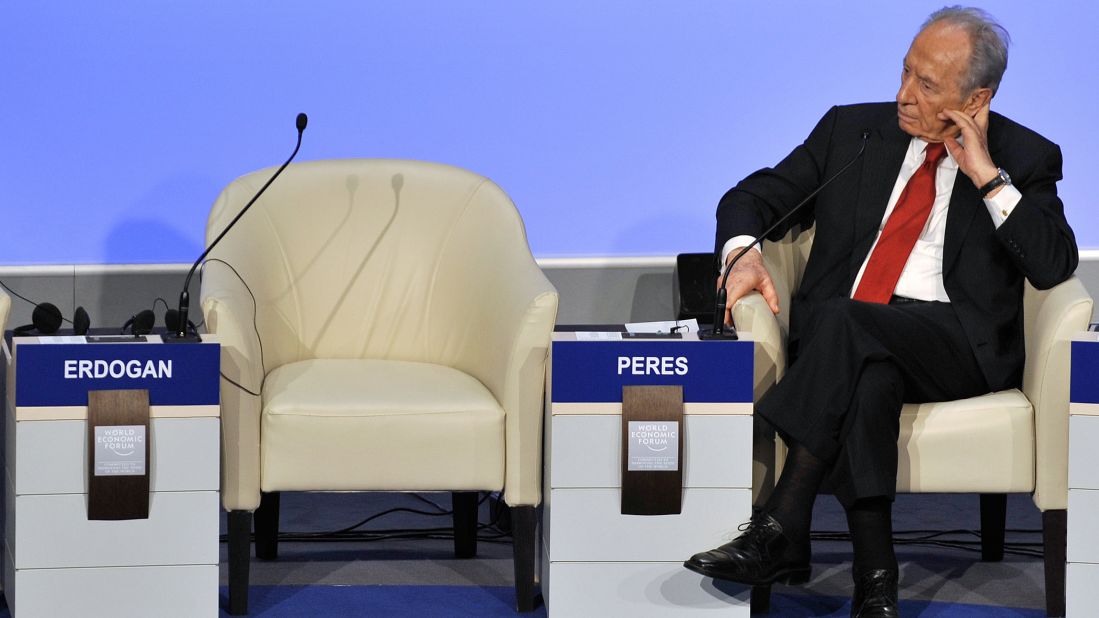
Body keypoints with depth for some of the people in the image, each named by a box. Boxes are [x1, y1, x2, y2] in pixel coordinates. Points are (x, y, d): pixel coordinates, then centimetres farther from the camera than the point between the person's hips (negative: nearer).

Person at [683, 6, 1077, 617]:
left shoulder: (1025, 158, 8)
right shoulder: (853, 130, 16)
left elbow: (1054, 266, -6)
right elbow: (752, 197, 17)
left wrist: (987, 175, -9)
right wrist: (743, 252, -6)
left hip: (957, 345, -3)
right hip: (841, 338, 3)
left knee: (840, 322, -34)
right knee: (870, 380, -36)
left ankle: (781, 530, -35)